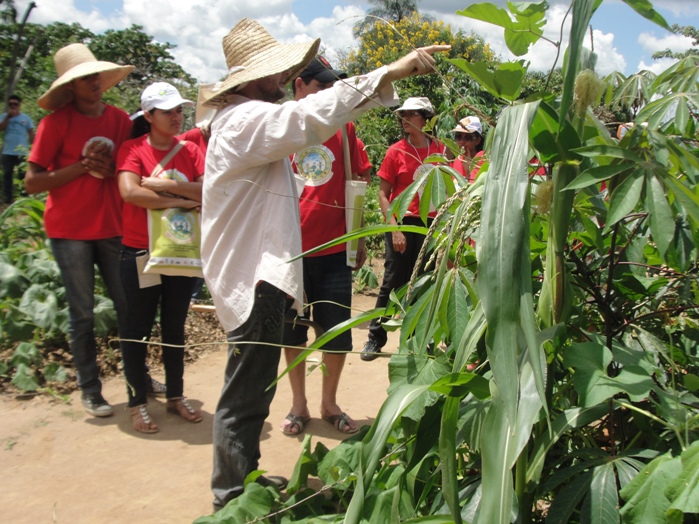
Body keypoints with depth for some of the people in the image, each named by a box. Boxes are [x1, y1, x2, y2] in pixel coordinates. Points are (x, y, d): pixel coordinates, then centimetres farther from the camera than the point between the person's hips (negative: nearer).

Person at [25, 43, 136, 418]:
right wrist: (81, 167, -16)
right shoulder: (57, 121, -5)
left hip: (112, 227, 3)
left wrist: (110, 169, -8)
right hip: (69, 229, -3)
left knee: (128, 306, 6)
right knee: (82, 313, 4)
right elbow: (32, 182, -7)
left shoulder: (119, 119, 6)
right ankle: (89, 391, 15)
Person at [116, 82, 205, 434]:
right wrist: (183, 200, -17)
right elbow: (129, 192, -23)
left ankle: (175, 396, 29)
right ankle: (137, 403, 20)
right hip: (140, 254, -3)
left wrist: (166, 185, -19)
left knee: (175, 327, 15)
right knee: (137, 329, 7)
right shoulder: (133, 149, -6)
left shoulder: (190, 151, 4)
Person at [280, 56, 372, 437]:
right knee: (292, 330, 11)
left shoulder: (342, 126, 5)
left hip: (334, 248, 2)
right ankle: (298, 404, 28)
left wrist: (360, 239, 8)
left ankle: (329, 403, 27)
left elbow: (356, 183, 10)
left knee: (337, 332, 7)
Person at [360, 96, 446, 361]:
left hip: (431, 225, 3)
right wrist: (394, 228, -12)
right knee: (393, 282, 1)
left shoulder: (439, 150, 4)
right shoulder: (397, 151, -4)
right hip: (403, 223, -3)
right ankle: (375, 338, 14)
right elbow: (383, 193, -3)